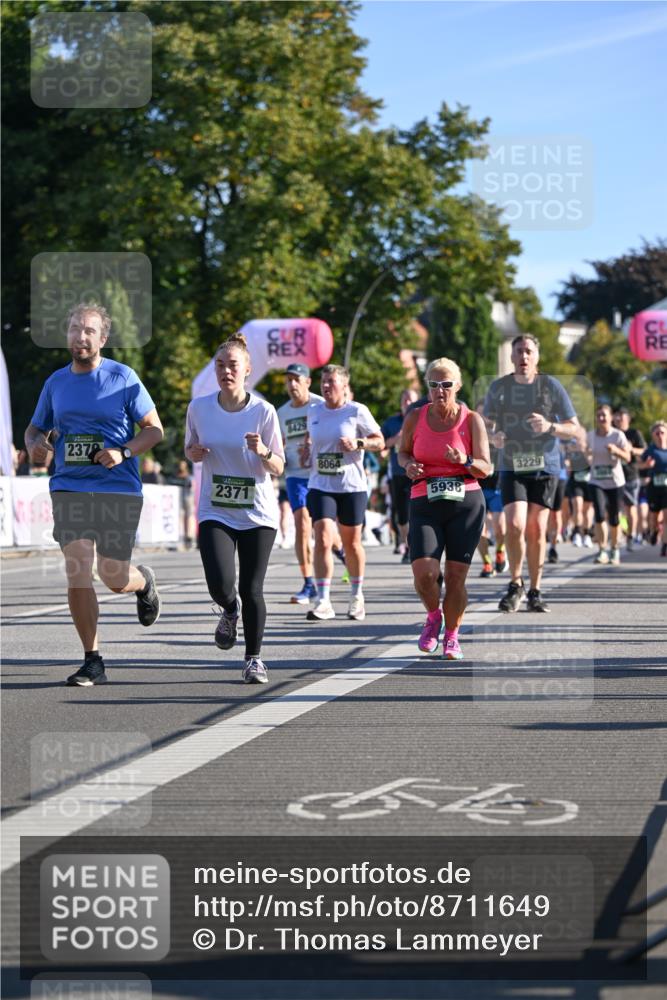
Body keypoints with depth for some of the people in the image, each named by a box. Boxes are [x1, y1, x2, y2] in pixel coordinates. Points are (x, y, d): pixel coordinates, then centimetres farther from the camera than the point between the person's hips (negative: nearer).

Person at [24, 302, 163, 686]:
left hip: (118, 489, -3)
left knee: (114, 578, -2)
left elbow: (154, 429, 1)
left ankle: (144, 582, 38)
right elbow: (36, 428, 22)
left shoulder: (123, 377, -2)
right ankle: (93, 662, -1)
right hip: (69, 488, 3)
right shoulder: (56, 382, 9)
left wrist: (124, 452, -17)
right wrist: (36, 445, -2)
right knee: (77, 573, -11)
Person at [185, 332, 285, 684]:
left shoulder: (263, 411, -7)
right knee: (220, 585, -17)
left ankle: (253, 659, 19)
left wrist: (263, 452, -23)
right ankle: (229, 612, 21)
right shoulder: (199, 407, -1)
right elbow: (190, 449, 16)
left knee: (251, 590, -2)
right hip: (215, 513, 1)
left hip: (257, 514, -1)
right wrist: (194, 453, -8)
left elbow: (277, 468, -2)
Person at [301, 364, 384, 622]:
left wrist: (358, 443, -20)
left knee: (351, 543, 10)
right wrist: (306, 451, 8)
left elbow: (380, 442, -2)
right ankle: (323, 602, -15)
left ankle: (356, 596, 30)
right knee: (322, 540, -13)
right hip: (320, 485, 2)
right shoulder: (314, 412, 8)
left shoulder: (357, 411, -4)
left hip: (351, 486, -2)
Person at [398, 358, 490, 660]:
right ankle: (433, 616, 16)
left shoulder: (471, 420, 0)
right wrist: (409, 465, -4)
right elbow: (403, 452, 20)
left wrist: (466, 461, -20)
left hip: (466, 503, -1)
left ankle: (452, 635, 18)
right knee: (424, 573, -16)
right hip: (425, 504, 1)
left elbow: (486, 468, 1)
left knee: (456, 576, -3)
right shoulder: (415, 418, 4)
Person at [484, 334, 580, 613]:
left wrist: (550, 427, -20)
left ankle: (535, 592, 13)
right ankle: (515, 585, 6)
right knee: (515, 526, -14)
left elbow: (574, 428, 0)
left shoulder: (551, 386, -2)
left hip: (544, 467, 0)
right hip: (512, 468, 0)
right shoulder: (499, 387, 1)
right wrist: (493, 437, -14)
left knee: (536, 529, 0)